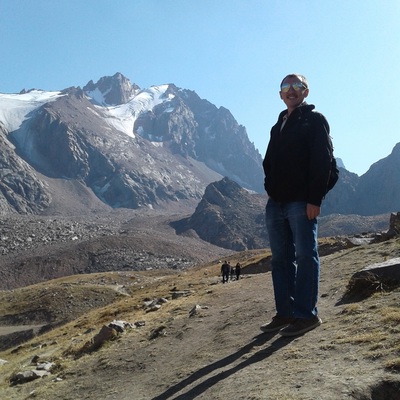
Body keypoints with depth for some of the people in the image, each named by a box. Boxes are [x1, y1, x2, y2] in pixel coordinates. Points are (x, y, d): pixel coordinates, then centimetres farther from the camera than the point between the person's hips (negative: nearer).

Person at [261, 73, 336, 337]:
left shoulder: (315, 120, 1)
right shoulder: (278, 127, 23)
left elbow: (323, 162, -9)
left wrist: (315, 199, -17)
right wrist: (271, 190, 12)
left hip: (301, 202, -7)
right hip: (276, 202, 7)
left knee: (305, 256, -5)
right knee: (281, 259, 7)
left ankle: (306, 314, -1)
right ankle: (285, 313, 13)